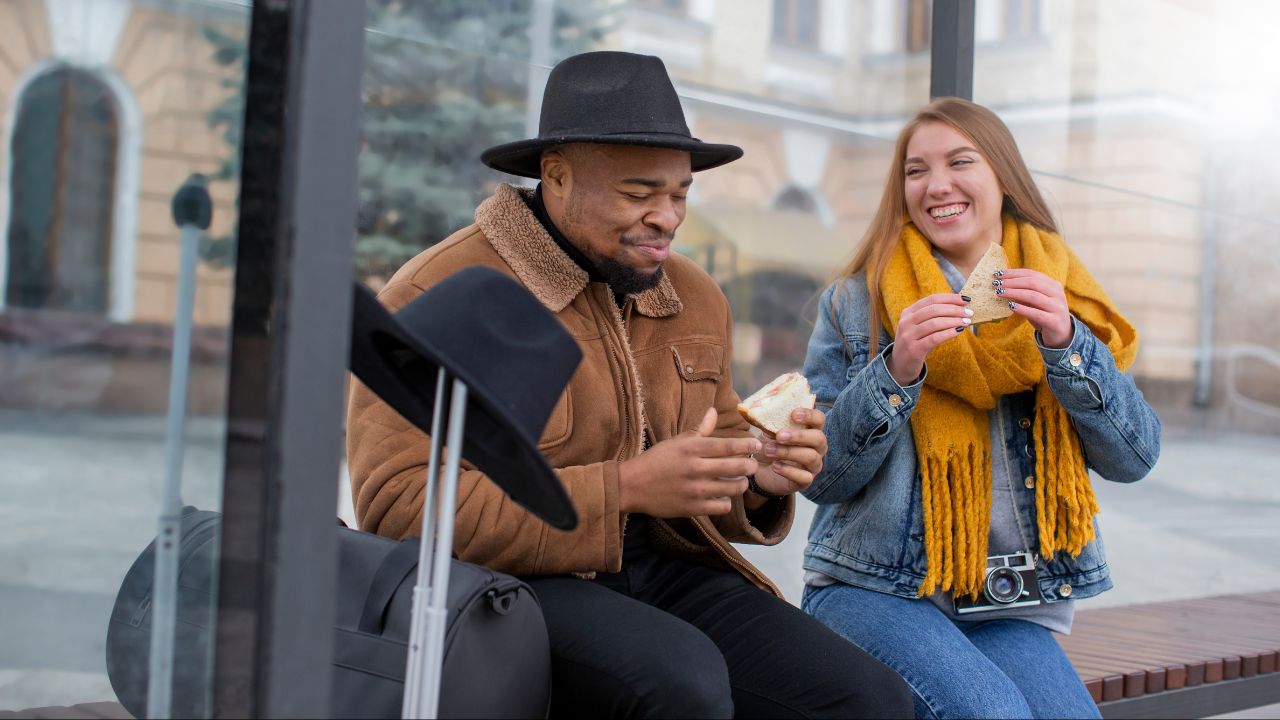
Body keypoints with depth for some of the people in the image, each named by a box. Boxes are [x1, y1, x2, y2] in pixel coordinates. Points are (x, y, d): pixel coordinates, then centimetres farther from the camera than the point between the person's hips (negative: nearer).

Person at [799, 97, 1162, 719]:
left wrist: (1065, 342, -14)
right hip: (876, 591, -2)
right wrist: (895, 370, -17)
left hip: (1011, 609, 3)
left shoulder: (1064, 299, 11)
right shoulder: (855, 305, 3)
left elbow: (1133, 458, 0)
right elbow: (819, 477, -3)